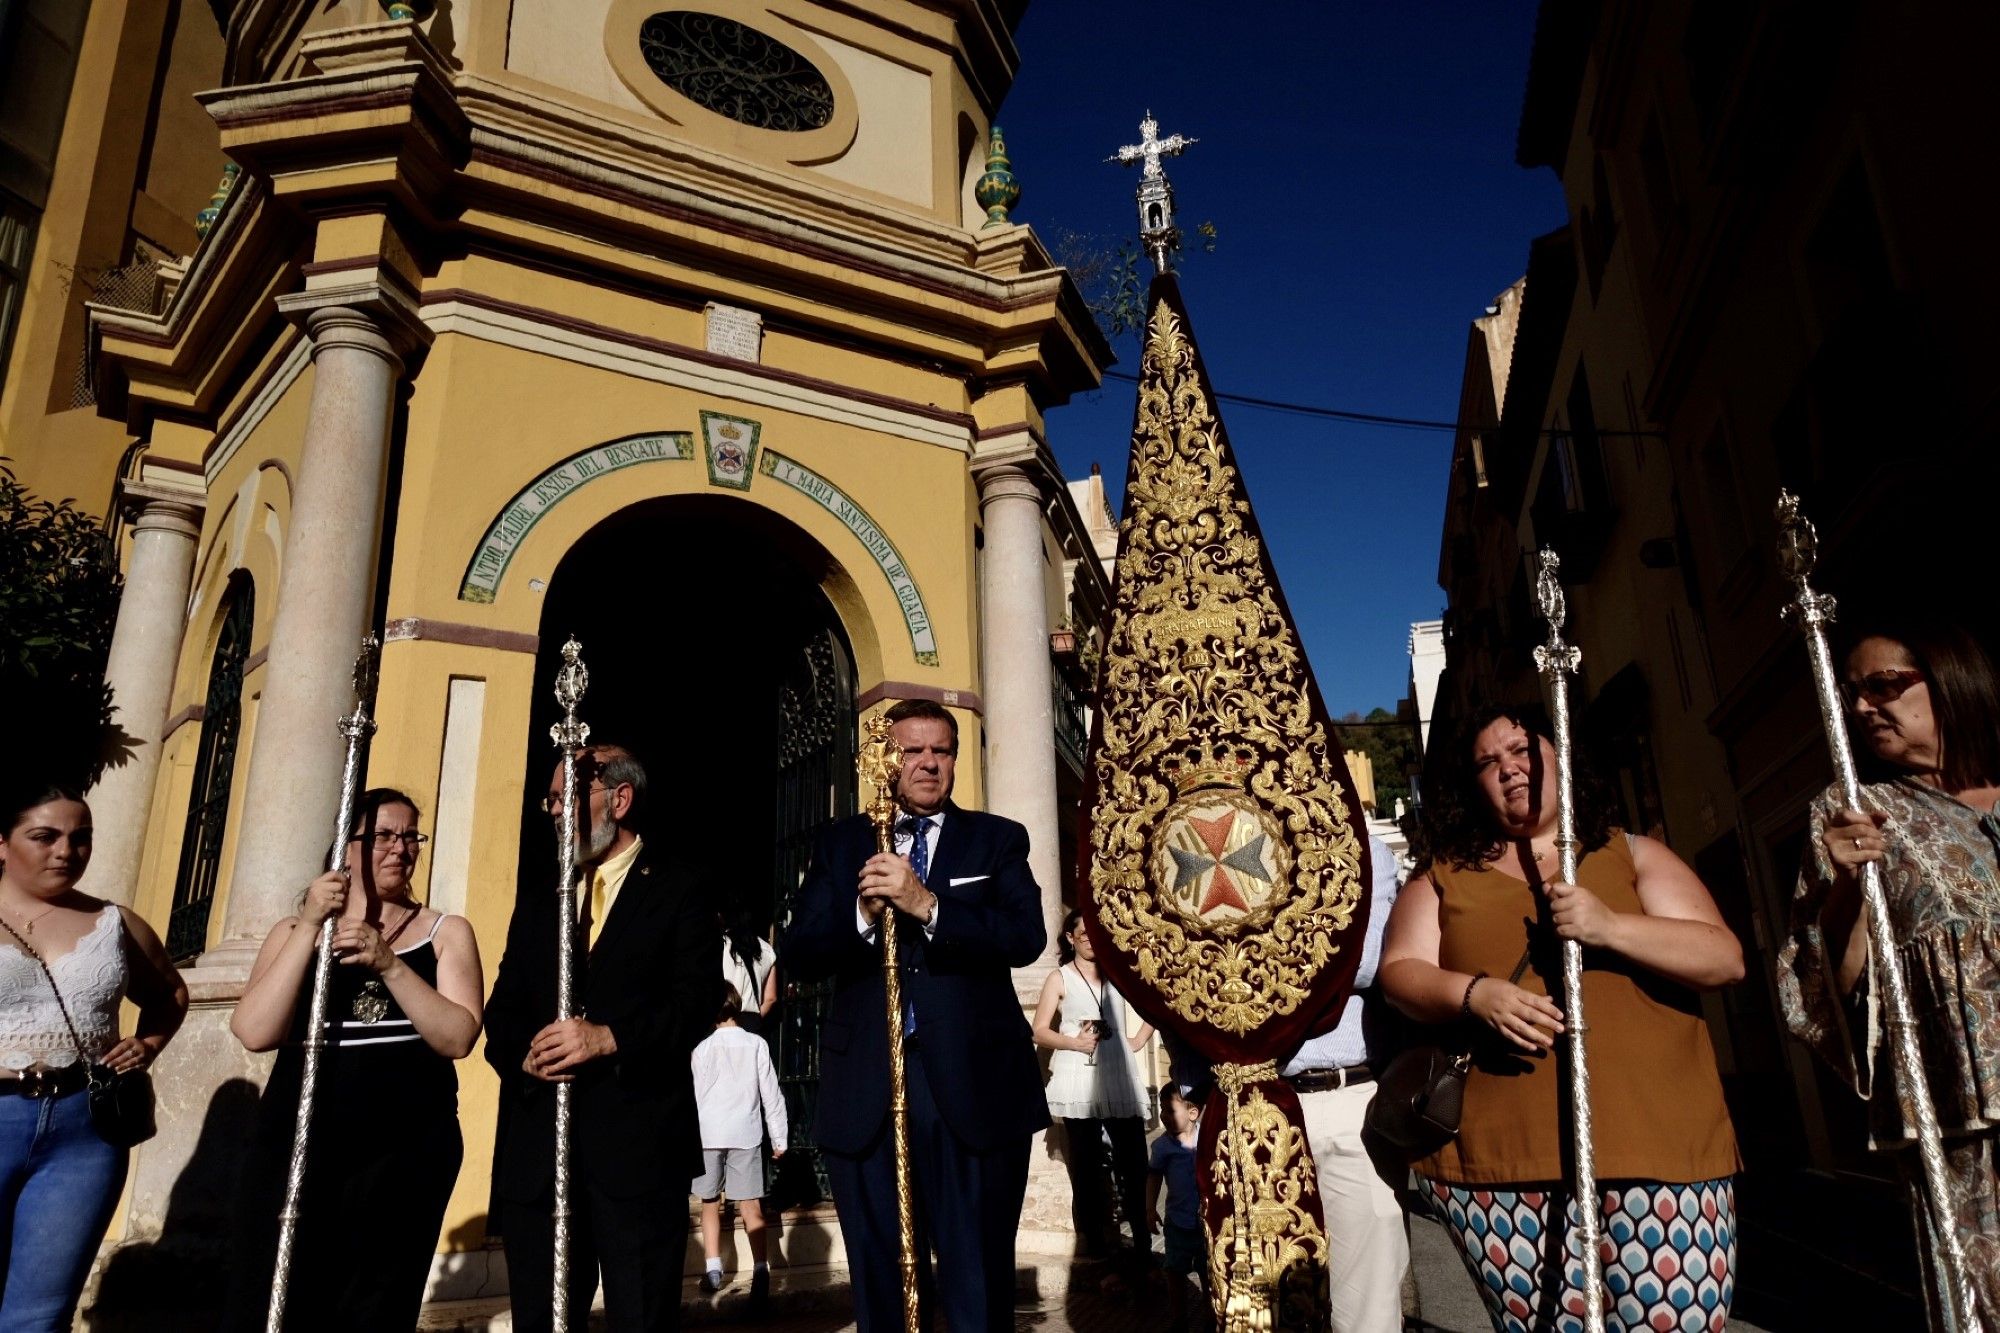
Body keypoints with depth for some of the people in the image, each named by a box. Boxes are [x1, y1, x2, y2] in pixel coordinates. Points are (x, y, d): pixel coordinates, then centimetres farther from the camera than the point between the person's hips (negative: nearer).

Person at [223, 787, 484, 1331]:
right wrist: (309, 928, -12)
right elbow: (255, 1033, -6)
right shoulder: (295, 930, 10)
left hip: (406, 1153, 0)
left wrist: (390, 964, -18)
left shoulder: (446, 932, 6)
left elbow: (458, 1038, -8)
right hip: (295, 1145, 1)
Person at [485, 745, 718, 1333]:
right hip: (536, 1142, 5)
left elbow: (697, 999, -8)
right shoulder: (536, 898, 20)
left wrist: (609, 1038, -20)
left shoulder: (679, 887, 2)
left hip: (639, 1138, -5)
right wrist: (523, 1054, -7)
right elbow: (504, 1005, 14)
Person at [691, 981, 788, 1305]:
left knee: (710, 1203, 15)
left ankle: (713, 1268, 11)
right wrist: (778, 1138, 8)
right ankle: (760, 1269, -17)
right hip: (745, 1134, 0)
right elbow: (771, 1094, 1)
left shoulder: (703, 1048, 0)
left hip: (708, 1135, 0)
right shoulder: (756, 1044, 1)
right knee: (750, 1206, -3)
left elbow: (695, 1096, 5)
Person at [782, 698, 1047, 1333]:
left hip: (975, 1090, -1)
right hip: (866, 1093, 2)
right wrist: (862, 914, -18)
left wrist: (927, 904, -22)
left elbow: (1027, 937, -9)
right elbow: (798, 955, 2)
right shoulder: (841, 845, 11)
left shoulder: (998, 839, 7)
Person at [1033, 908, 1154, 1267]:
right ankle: (1104, 1248, 11)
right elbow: (1040, 1032, -2)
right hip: (1078, 1084, -2)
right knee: (1087, 1169, 3)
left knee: (1135, 1163, 0)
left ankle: (1143, 1246, 9)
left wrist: (1140, 1039, 8)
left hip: (1120, 1081, 3)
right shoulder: (1060, 978, 3)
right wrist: (1074, 1042, -17)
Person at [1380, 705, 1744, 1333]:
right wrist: (1472, 993, -17)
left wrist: (1610, 927, -12)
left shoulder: (1631, 854, 14)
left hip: (1659, 1155, 1)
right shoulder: (1443, 877, 14)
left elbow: (1725, 958, 4)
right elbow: (1398, 972, 4)